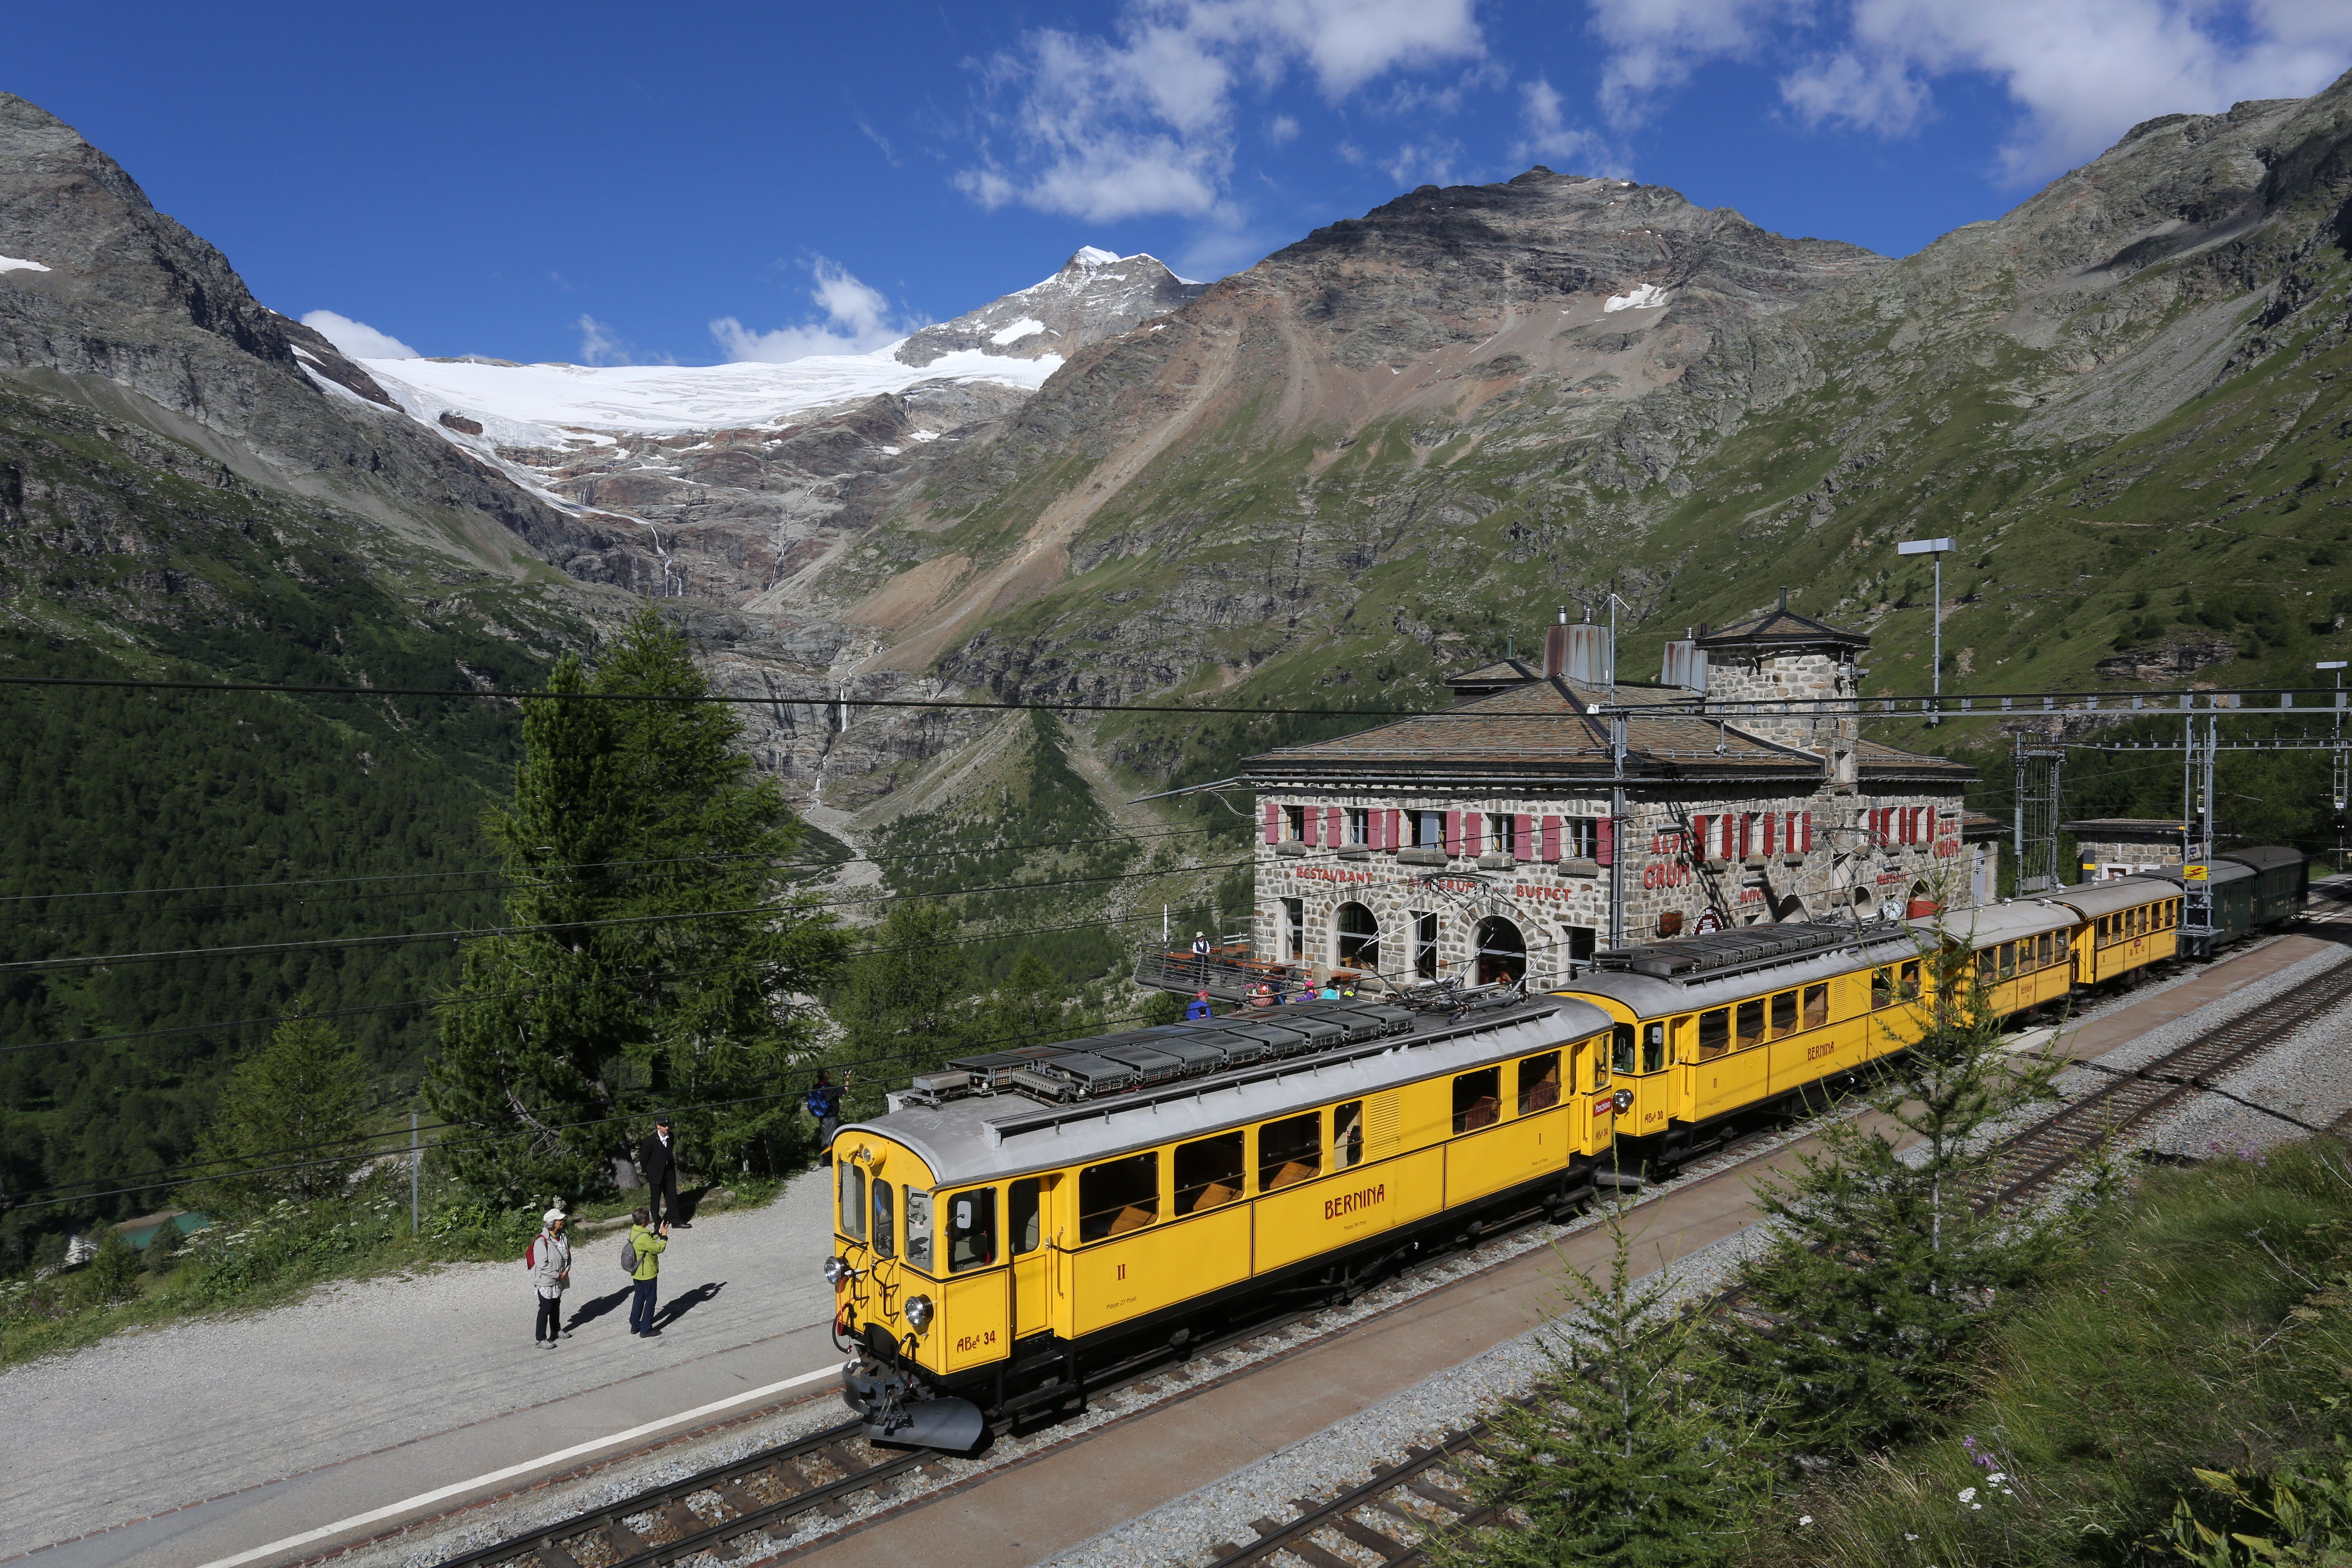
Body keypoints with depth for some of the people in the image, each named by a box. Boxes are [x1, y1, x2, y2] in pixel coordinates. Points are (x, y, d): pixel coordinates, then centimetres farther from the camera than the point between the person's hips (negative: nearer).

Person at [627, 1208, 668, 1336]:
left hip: (637, 1273, 9)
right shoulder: (643, 1237, -29)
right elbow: (659, 1248, -22)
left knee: (639, 1298, 21)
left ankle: (635, 1326, 30)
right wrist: (664, 1237, -10)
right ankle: (646, 1329, 10)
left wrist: (659, 1233, 4)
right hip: (648, 1274, -9)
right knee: (650, 1300, 3)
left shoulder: (634, 1232, 0)